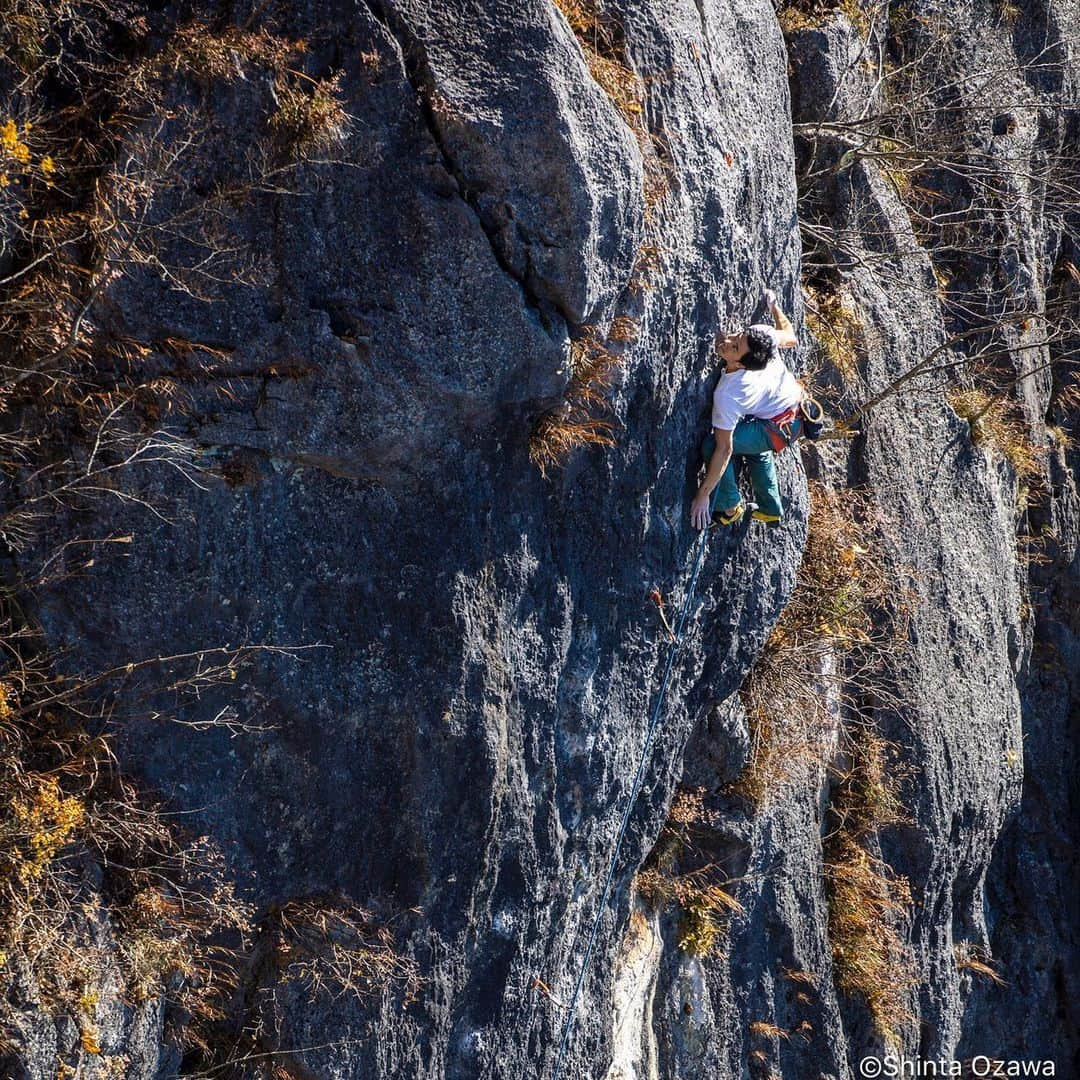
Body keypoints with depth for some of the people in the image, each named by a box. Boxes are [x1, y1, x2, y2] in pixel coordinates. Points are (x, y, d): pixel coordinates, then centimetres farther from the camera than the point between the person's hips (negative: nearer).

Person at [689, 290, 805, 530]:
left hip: (779, 430, -8)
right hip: (797, 404, 8)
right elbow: (790, 338, 0)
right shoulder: (761, 332, -25)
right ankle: (771, 510, 45)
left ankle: (729, 508, 6)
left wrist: (703, 495, -21)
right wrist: (773, 306, 17)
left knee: (712, 446, -15)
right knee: (755, 447, 33)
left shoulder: (727, 394, -37)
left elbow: (724, 449, -30)